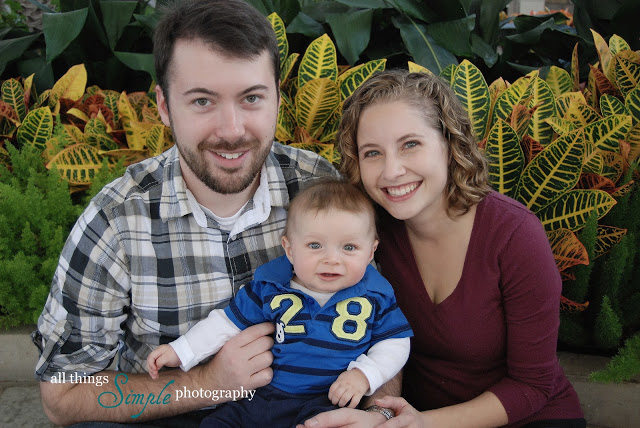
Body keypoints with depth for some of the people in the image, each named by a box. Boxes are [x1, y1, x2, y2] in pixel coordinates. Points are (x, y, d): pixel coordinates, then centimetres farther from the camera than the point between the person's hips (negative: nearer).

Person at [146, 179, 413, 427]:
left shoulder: (375, 296, -1)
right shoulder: (269, 288, 1)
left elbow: (395, 343, 5)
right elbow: (229, 322, 10)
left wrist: (364, 375, -12)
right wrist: (180, 351, 6)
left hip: (331, 402, -3)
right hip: (265, 397, 3)